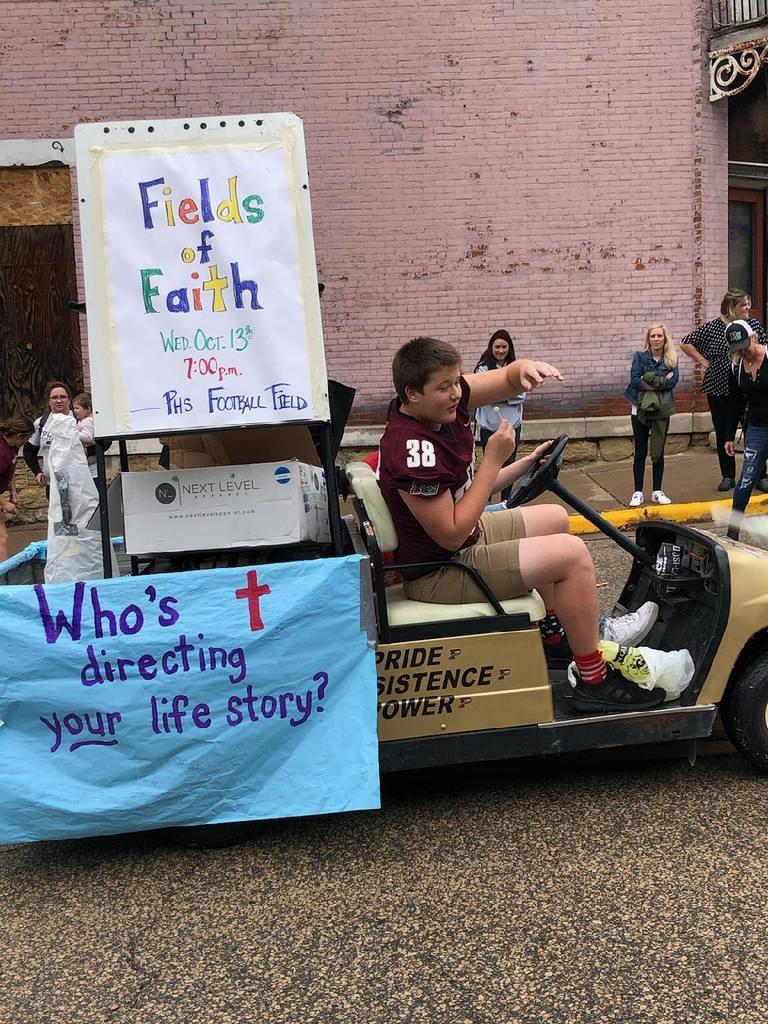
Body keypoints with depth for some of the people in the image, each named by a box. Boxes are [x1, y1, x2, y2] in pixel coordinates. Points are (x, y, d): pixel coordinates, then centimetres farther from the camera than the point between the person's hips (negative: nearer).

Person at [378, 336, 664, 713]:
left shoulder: (442, 400, -6)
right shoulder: (412, 450, -31)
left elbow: (506, 378, -2)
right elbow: (451, 535, -28)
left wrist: (526, 368, -28)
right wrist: (494, 460, -25)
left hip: (467, 535, 10)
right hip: (440, 574, -10)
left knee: (556, 518, 23)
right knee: (572, 553, -16)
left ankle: (556, 628, 34)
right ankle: (593, 681, -4)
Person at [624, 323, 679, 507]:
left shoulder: (671, 359, 2)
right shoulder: (640, 357, -1)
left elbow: (673, 381, -12)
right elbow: (635, 381, -13)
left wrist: (649, 380, -18)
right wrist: (662, 381, -15)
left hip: (662, 410, 1)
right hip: (641, 409, -1)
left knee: (658, 451, 8)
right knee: (640, 451, 3)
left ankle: (657, 491, 17)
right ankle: (638, 492, 8)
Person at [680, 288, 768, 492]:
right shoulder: (712, 327, -3)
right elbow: (685, 344, 2)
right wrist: (704, 362, -1)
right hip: (720, 390, -1)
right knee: (724, 434, 8)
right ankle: (728, 476, 20)